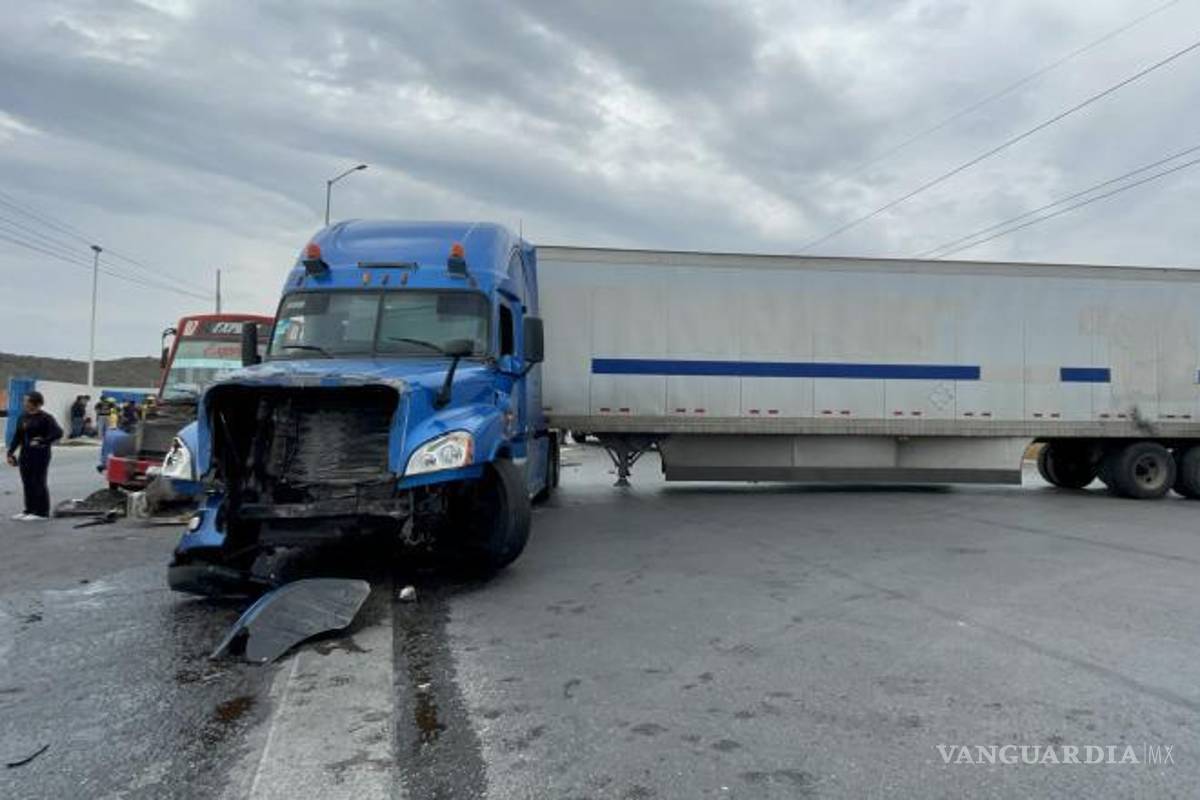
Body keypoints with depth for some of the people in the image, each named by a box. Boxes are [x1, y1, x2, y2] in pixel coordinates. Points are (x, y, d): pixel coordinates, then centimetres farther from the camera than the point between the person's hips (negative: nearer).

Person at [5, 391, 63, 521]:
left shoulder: (45, 418, -10)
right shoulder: (22, 418, 11)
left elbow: (58, 433, -19)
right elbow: (17, 437, 14)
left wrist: (42, 442, -23)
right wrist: (11, 452, 9)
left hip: (40, 455, -7)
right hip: (25, 454, 7)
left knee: (38, 483, -2)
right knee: (27, 483, 9)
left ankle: (42, 512, 5)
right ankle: (29, 510, 19)